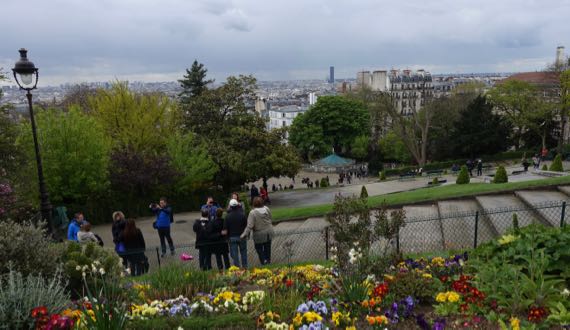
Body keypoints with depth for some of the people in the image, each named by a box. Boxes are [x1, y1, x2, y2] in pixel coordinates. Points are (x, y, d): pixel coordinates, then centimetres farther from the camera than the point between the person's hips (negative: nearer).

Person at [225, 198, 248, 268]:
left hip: (232, 237, -1)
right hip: (242, 236, 1)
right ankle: (245, 266, 19)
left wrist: (228, 236, 10)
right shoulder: (242, 214, -8)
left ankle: (237, 267, 6)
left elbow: (225, 228, -5)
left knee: (234, 254, 5)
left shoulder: (228, 216, -8)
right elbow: (246, 224, -3)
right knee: (243, 252, 14)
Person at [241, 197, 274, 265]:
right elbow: (271, 220, 9)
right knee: (267, 248, 19)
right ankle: (268, 260, 27)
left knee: (259, 249, 11)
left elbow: (250, 225, -25)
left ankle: (263, 261, 0)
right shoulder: (267, 209, -4)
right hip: (269, 232, 5)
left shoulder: (253, 213, -21)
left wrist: (244, 234, -21)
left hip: (259, 234, -5)